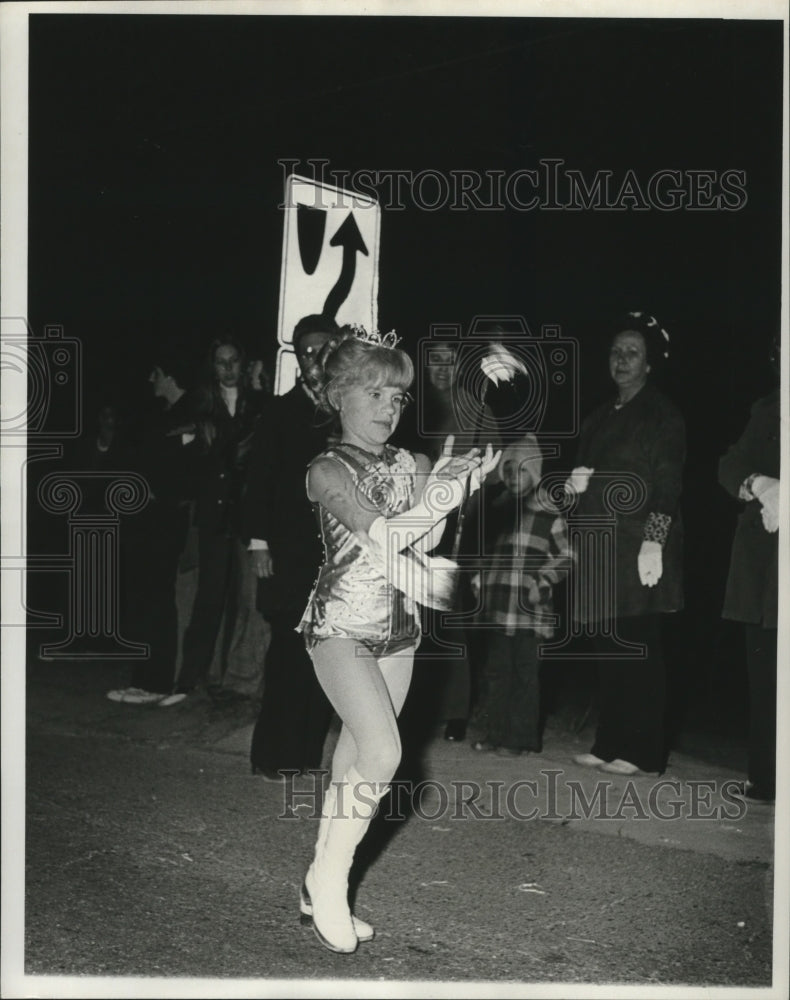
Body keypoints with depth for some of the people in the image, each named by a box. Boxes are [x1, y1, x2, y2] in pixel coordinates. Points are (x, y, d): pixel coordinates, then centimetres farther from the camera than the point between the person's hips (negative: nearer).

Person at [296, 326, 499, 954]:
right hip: (341, 626, -6)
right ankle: (329, 877, -3)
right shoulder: (329, 470, -8)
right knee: (382, 752, -20)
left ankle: (321, 893, 21)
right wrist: (439, 495, -29)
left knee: (357, 761, 10)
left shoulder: (410, 465, 7)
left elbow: (421, 543, -3)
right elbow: (380, 535, -22)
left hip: (398, 629, 6)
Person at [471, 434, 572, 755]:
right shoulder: (498, 509, 13)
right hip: (497, 605, 5)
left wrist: (543, 580, -8)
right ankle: (496, 732, 18)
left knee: (526, 672, -1)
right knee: (496, 669, 10)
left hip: (530, 608, -5)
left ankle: (521, 737, 5)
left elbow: (565, 555, 4)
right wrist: (479, 577, 12)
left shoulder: (549, 514, -2)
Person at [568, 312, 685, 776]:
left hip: (639, 543, -7)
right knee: (608, 647, 5)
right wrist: (578, 484, 3)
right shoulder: (600, 417, 20)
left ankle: (643, 751, -4)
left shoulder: (662, 413, -1)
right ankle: (610, 743, 10)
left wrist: (654, 542, -18)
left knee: (640, 646, -7)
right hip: (602, 546, 7)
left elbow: (668, 482, -9)